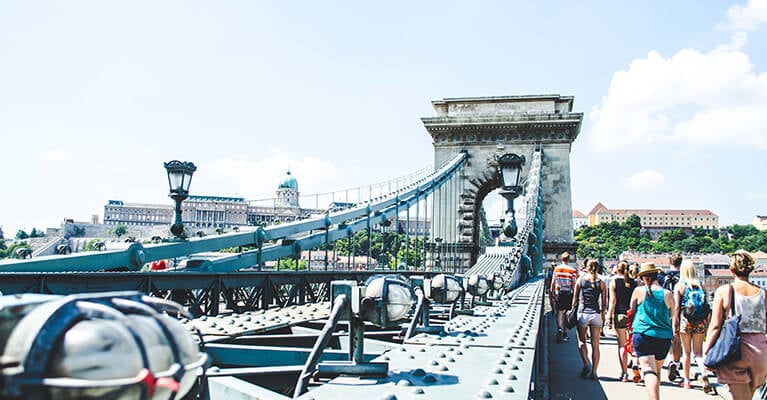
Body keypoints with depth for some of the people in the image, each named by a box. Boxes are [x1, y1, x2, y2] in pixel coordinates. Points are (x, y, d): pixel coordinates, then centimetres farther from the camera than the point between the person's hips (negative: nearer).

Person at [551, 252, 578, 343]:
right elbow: (573, 285, -6)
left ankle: (559, 328, -19)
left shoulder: (556, 268, 0)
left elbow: (553, 282, 2)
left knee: (559, 312, 5)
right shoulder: (572, 270, -7)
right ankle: (564, 333, 15)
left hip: (558, 294, 1)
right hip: (568, 294, -1)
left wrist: (553, 293, 10)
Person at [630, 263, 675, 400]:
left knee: (649, 371, -11)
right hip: (664, 337, 3)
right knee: (657, 371, 19)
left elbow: (631, 310, 10)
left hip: (643, 334, -3)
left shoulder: (639, 291, -2)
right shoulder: (667, 294, 0)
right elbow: (672, 314, 14)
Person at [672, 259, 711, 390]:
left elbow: (676, 307, -7)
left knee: (686, 352, 10)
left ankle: (686, 380, 17)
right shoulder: (700, 285, 3)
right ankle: (703, 373, -18)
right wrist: (706, 323, 12)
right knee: (698, 352, 8)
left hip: (686, 321, -2)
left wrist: (674, 325, -3)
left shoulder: (679, 286, -4)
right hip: (700, 322, 2)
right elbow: (706, 305, 4)